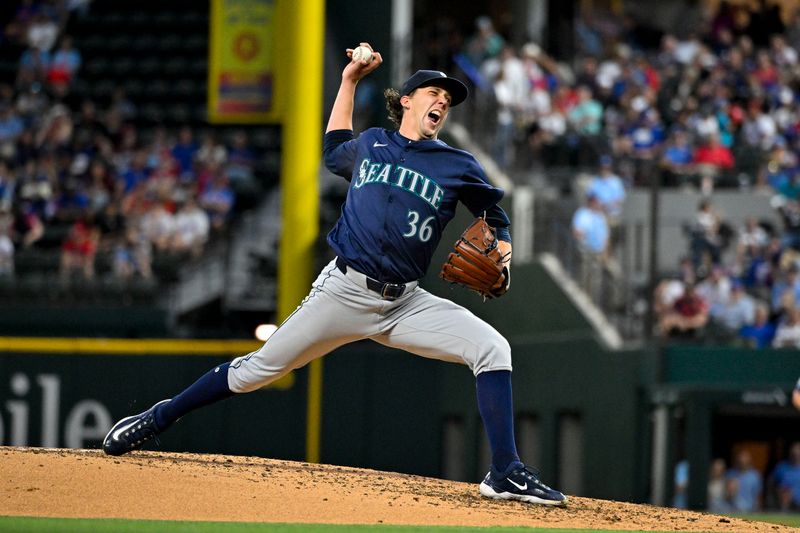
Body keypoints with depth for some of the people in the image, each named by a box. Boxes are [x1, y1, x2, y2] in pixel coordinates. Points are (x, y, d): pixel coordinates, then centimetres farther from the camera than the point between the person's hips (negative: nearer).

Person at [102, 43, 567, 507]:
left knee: (492, 348, -19)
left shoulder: (458, 166, 7)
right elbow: (335, 151, 34)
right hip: (344, 291, 0)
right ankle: (159, 418, 15)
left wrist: (501, 258, -7)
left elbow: (496, 220, 15)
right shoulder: (371, 144, 12)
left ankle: (506, 475, -17)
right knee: (258, 369, -3)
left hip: (406, 305, 0)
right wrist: (350, 81, 30)